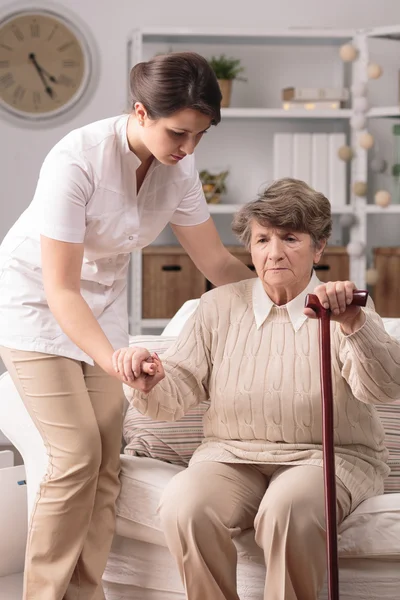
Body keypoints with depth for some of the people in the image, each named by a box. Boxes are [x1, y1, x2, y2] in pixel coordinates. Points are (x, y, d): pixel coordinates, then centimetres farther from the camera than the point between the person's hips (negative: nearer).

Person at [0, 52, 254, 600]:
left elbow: (217, 262, 1)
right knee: (77, 454, -16)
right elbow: (60, 290, -30)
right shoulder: (78, 159, -30)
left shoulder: (179, 168, -11)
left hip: (102, 302, 6)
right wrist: (114, 362, -41)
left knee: (105, 461, -3)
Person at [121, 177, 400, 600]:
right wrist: (151, 382, -23)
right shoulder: (219, 306, 7)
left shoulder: (343, 312, -1)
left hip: (328, 457, -2)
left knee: (289, 506, -35)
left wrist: (353, 323, -38)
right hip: (231, 454, 3)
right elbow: (175, 397, 2)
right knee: (185, 506, -28)